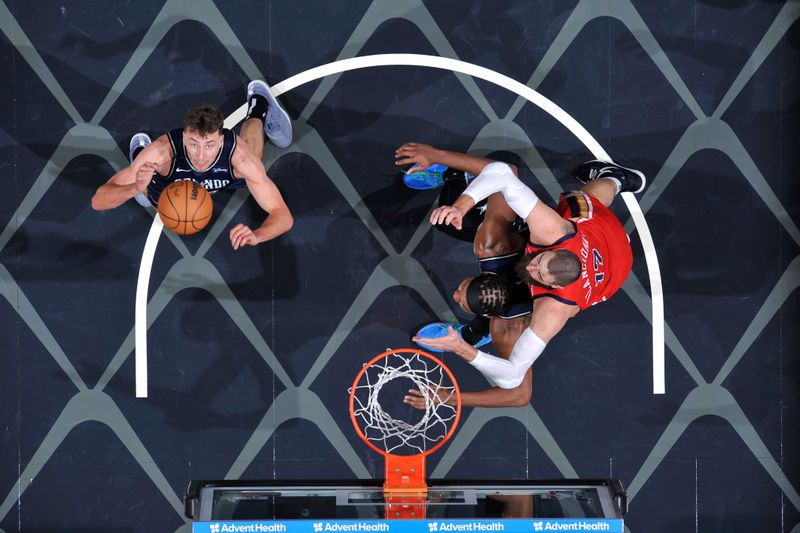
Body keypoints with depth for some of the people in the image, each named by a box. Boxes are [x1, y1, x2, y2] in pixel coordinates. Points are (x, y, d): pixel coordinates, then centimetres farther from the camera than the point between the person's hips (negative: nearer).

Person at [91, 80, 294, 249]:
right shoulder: (162, 152, -46)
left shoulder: (239, 155, -44)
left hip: (230, 177, 1)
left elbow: (283, 215, -40)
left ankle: (258, 109, 55)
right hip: (165, 184, -1)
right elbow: (98, 201, -44)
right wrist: (135, 188, -65)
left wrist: (256, 235, -62)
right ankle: (141, 151, 54)